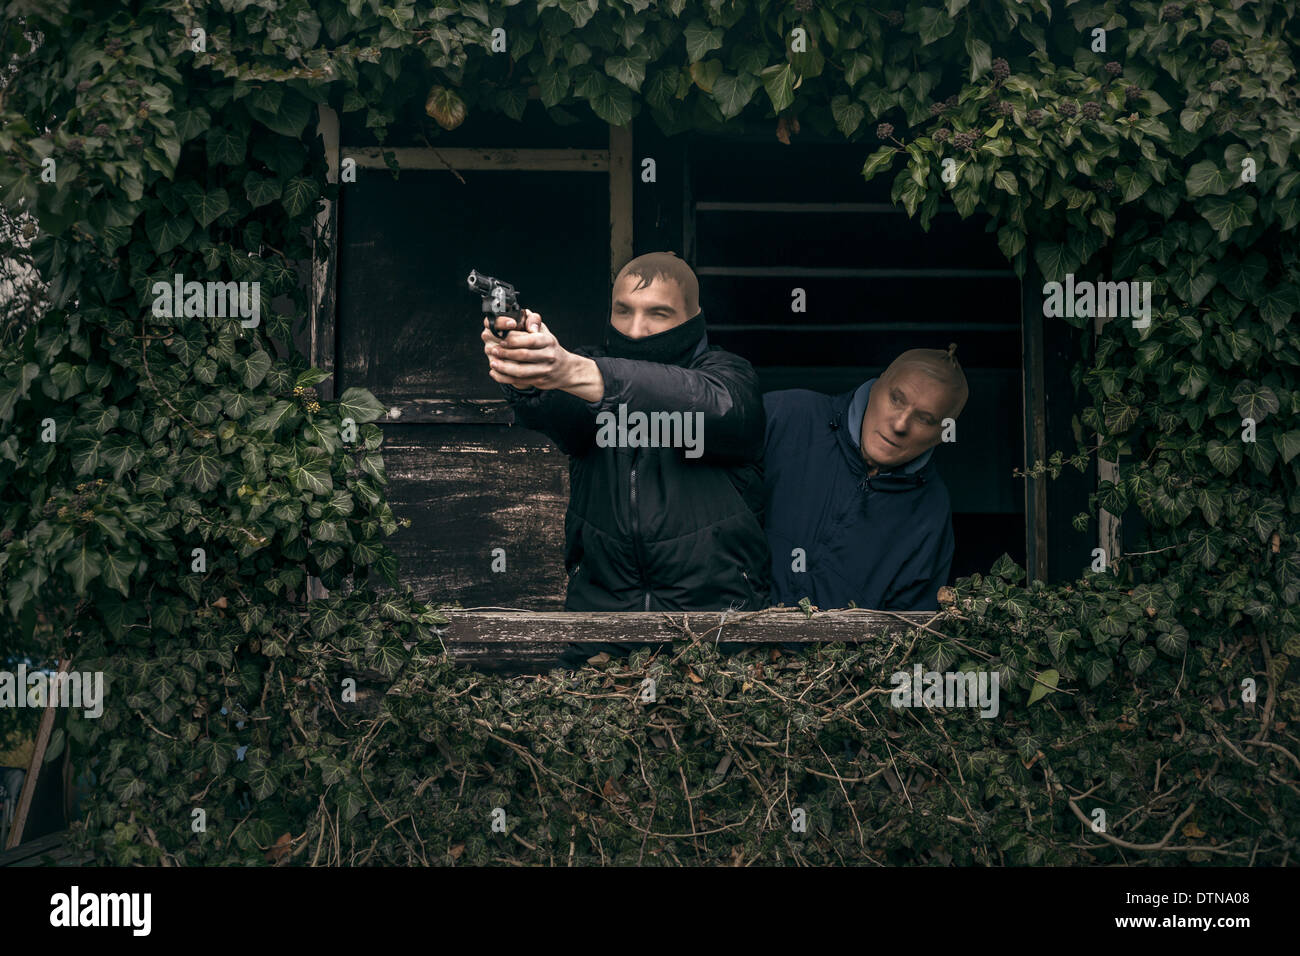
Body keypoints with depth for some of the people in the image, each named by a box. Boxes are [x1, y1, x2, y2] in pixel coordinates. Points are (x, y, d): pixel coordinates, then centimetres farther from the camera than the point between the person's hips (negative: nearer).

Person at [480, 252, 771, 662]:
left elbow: (708, 405, -24)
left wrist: (572, 372, -39)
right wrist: (524, 378, -40)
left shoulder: (728, 375, 1)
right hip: (598, 607, 2)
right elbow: (554, 414, -14)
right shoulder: (593, 365, 9)